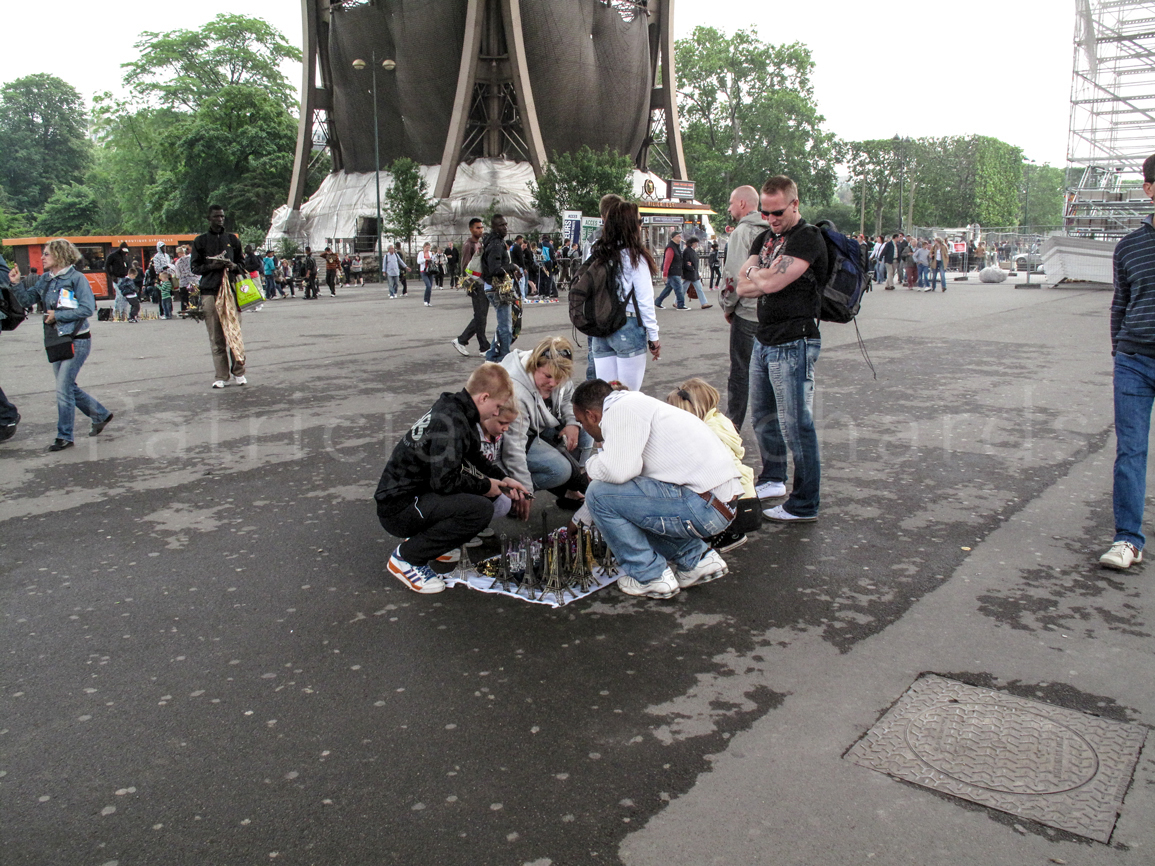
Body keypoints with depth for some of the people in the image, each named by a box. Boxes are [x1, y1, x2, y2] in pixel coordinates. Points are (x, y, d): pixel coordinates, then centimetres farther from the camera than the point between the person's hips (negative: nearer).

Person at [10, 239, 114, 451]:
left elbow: (88, 308, -17)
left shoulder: (76, 278, -10)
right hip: (56, 341, 8)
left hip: (76, 340, -8)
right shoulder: (45, 280, 10)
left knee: (63, 388, -8)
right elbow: (27, 299, 10)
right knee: (68, 387, 13)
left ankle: (64, 436, 2)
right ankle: (101, 415, 31)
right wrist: (15, 284, -6)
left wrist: (57, 315, -15)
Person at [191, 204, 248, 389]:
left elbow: (242, 262, 19)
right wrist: (211, 266, -9)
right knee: (216, 337, -3)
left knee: (235, 332, -4)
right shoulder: (201, 241, 10)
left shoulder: (232, 239, 15)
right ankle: (221, 376, 0)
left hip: (231, 289, 1)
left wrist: (234, 266, -4)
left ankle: (238, 373, 3)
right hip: (210, 292, -1)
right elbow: (195, 267, 10)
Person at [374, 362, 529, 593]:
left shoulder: (454, 410, 8)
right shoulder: (450, 423, -23)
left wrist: (502, 479, 12)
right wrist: (485, 486, -11)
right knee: (480, 509, -27)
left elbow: (474, 457, 23)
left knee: (485, 484, 9)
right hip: (398, 509, -10)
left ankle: (426, 537, 13)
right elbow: (445, 481, -26)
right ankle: (406, 557, -12)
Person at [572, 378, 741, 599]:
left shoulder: (622, 409, -9)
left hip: (701, 506, -10)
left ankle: (651, 577, 3)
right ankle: (696, 558, 21)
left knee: (600, 494, -8)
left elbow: (619, 470, -24)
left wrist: (592, 465, 2)